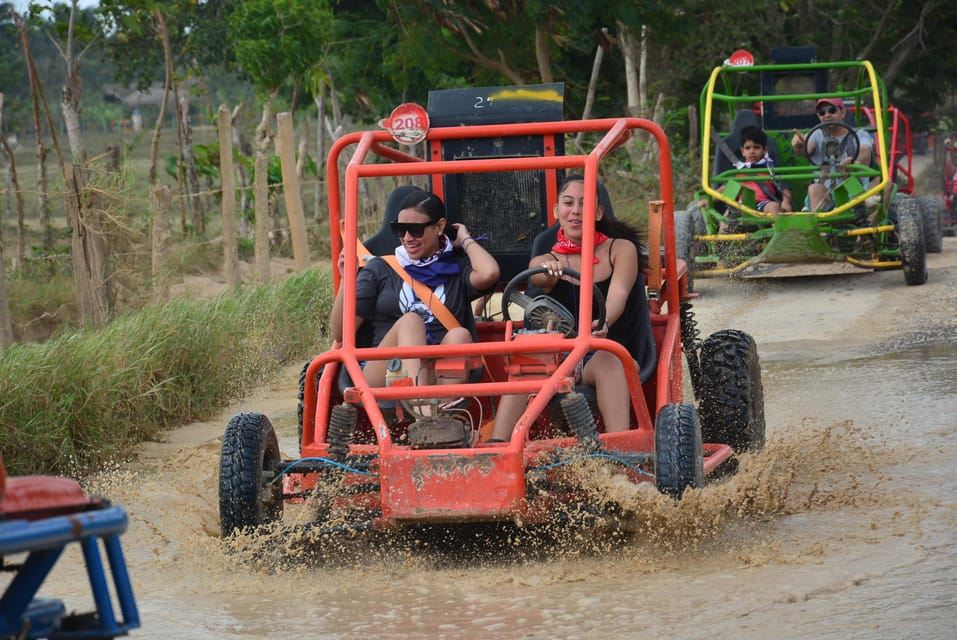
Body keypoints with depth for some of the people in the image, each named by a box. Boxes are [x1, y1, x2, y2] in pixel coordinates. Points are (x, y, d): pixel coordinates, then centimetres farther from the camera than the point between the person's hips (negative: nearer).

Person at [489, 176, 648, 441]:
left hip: (611, 353, -2)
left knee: (606, 360, -37)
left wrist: (603, 324, -40)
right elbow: (538, 277, -16)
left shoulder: (621, 250, 5)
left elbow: (618, 295, -15)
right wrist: (549, 270, -43)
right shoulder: (545, 261, 11)